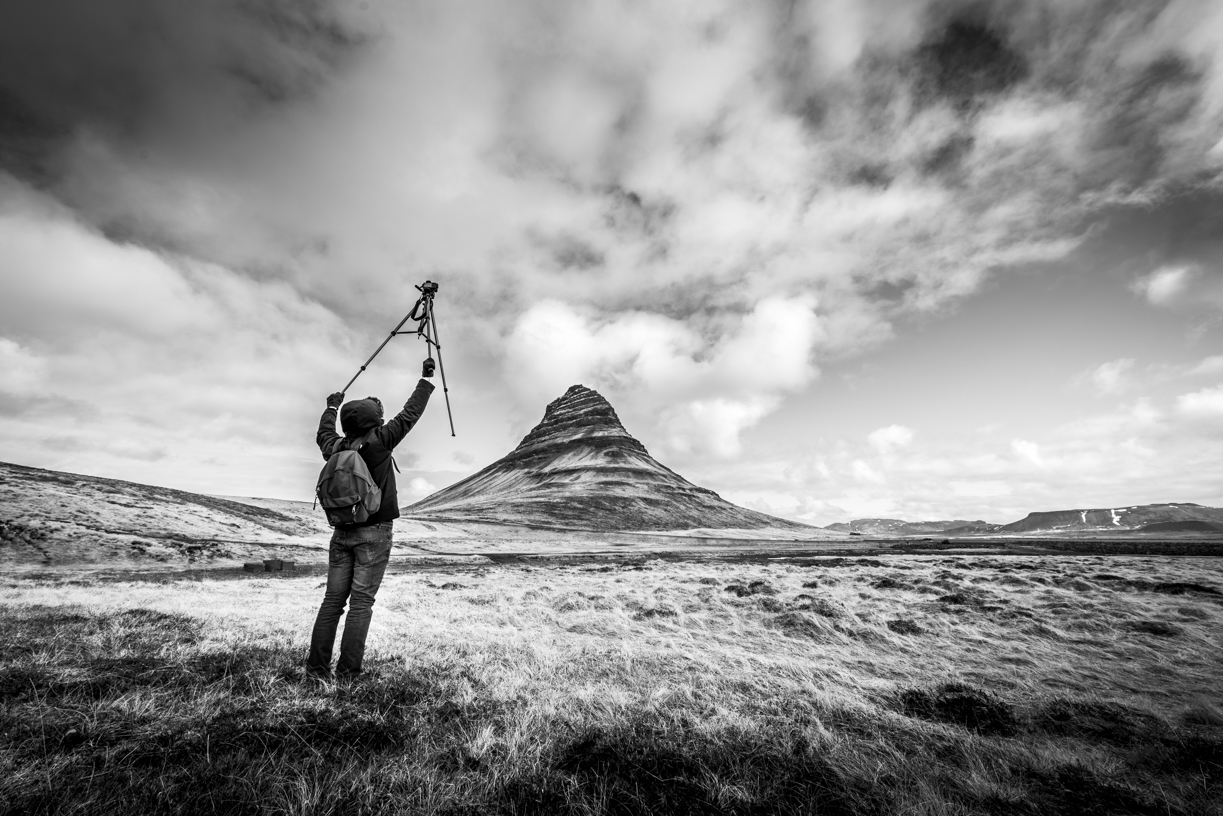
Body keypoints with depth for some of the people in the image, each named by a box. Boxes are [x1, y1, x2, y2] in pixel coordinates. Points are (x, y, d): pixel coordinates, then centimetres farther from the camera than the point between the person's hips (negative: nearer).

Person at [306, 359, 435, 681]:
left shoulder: (335, 447, 3)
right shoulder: (378, 442, -12)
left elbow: (324, 433, 27)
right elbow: (410, 414, -5)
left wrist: (331, 407, 44)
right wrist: (426, 379, 5)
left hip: (342, 532, 5)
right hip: (374, 533, -5)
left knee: (333, 599, 10)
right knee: (361, 602, 0)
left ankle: (316, 668, 13)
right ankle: (347, 672, 3)